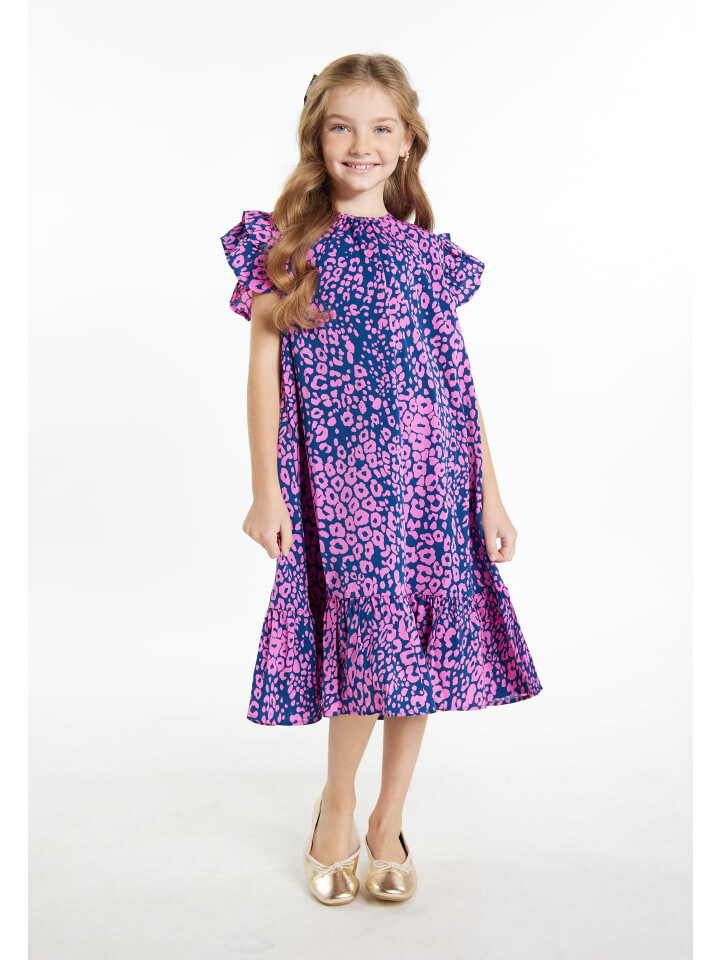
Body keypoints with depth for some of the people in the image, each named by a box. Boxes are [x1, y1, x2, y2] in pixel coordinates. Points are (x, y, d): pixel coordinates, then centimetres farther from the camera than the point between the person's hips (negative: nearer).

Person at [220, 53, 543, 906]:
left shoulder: (426, 254, 11)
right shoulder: (285, 243, 5)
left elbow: (459, 378, 9)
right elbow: (264, 368, 1)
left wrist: (489, 492, 6)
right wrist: (265, 489, -5)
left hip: (431, 475, 3)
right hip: (336, 480, -3)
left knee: (422, 643, 5)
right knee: (366, 642, -2)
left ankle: (387, 821, 26)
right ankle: (337, 807, 25)